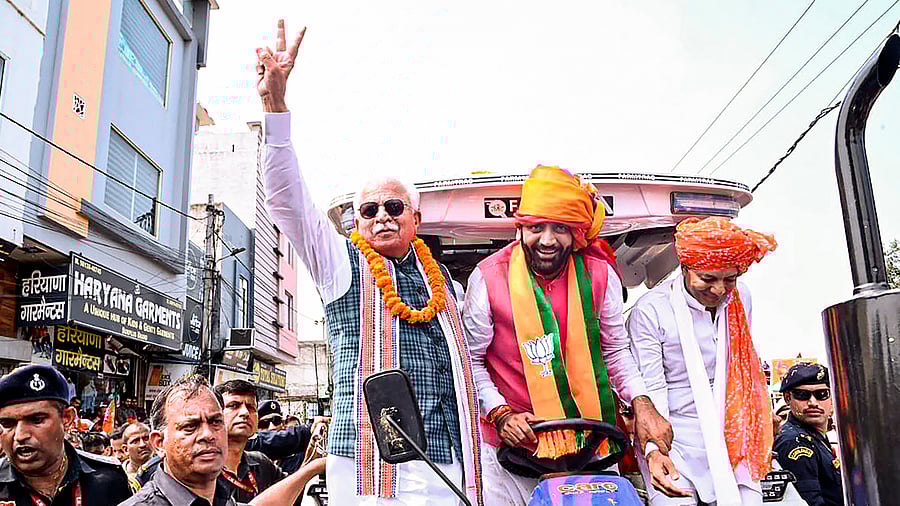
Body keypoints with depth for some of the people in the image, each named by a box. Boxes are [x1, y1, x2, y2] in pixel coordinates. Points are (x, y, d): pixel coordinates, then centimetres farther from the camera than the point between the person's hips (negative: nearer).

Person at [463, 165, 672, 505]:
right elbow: (471, 359, -3)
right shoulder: (489, 277, -11)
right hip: (514, 438, -2)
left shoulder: (600, 275, -5)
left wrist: (641, 402, -7)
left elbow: (616, 350, 7)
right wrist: (500, 413, -14)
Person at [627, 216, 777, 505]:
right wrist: (654, 449, -27)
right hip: (676, 445, -5)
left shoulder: (741, 299, 6)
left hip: (730, 441, 5)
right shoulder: (649, 311, -13)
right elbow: (650, 388, -14)